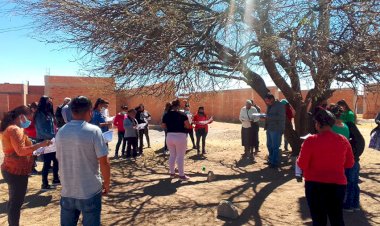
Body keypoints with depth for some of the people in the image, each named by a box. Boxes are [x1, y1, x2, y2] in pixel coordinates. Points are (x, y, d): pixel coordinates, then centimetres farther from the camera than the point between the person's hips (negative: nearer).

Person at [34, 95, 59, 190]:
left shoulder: (49, 113, 8)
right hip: (44, 141, -8)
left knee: (56, 159, 14)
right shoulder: (40, 114, -15)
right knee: (47, 162, -1)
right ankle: (44, 184, 11)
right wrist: (53, 136, -25)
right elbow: (42, 130, -21)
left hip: (51, 140, 8)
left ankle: (55, 179, 29)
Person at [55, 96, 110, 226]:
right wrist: (107, 183, 0)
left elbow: (60, 159, 11)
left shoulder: (61, 132, 0)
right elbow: (103, 162, -16)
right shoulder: (94, 131, -16)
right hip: (90, 192, -5)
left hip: (67, 191, 5)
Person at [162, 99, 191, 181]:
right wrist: (181, 125, 6)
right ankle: (181, 175, 11)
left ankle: (172, 173, 27)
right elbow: (188, 126, -12)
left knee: (172, 155, 18)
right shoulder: (182, 114, -9)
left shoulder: (166, 115, 2)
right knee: (180, 156, 4)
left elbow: (163, 126, 8)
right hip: (180, 137, -4)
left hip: (170, 136, 4)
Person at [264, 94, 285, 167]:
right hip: (269, 128, 8)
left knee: (275, 146, -1)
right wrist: (264, 116, 4)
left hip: (276, 129, -8)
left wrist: (269, 117, -24)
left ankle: (275, 162, 11)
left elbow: (281, 117, -21)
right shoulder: (269, 106, 14)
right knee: (269, 145, 15)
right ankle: (271, 160, 30)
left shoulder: (279, 105, -11)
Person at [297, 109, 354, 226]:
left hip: (315, 184, -3)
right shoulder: (343, 140, -3)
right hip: (337, 184, 3)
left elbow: (302, 165, -13)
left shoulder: (311, 140, -15)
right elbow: (349, 164, 7)